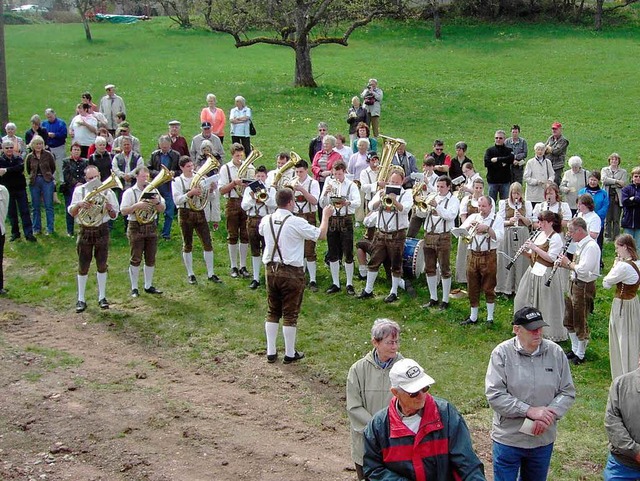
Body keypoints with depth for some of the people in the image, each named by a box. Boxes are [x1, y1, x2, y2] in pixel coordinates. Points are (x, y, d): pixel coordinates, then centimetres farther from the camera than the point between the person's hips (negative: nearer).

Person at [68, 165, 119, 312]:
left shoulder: (107, 192, 0)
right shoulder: (79, 191, 1)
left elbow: (114, 216, 3)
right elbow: (71, 212, 0)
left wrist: (110, 208, -19)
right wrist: (78, 205, -20)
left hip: (102, 230, 0)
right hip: (85, 231, 0)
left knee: (102, 266, 8)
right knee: (83, 267, 3)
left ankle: (102, 297, 20)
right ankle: (81, 300, 11)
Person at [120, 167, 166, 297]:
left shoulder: (153, 191, 11)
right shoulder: (130, 192, -1)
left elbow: (162, 210, 8)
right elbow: (123, 211, -10)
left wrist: (157, 202, -12)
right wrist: (137, 205, -23)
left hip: (151, 227, 4)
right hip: (136, 227, -4)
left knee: (151, 259, 7)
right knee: (136, 259, -1)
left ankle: (148, 286, 17)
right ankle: (134, 288, 5)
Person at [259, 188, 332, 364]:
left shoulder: (266, 220, 0)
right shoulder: (296, 222, -17)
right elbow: (321, 235, -9)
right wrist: (326, 216, 8)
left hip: (271, 270, 5)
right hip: (291, 273, -5)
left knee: (272, 312, 14)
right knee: (290, 314, 4)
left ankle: (271, 352, 18)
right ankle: (290, 354, 12)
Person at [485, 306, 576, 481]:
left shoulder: (556, 353, -3)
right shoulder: (502, 353, -12)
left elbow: (568, 393, 0)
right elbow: (494, 395, -17)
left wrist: (547, 416, -17)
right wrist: (530, 411, -23)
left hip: (544, 439, 3)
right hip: (508, 439, -3)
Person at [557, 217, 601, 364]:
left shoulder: (591, 246, -21)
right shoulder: (581, 245, 9)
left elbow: (583, 270, -27)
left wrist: (568, 263, -13)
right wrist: (566, 264, -1)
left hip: (584, 287, -10)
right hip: (574, 284, 10)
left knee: (580, 322, 2)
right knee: (569, 320, 18)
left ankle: (580, 355, 15)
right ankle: (574, 350, 32)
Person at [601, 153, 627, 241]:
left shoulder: (623, 172, 12)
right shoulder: (604, 170, 15)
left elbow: (623, 184, -4)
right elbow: (604, 179, -6)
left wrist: (610, 183, -6)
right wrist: (617, 181, -11)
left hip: (618, 197, 0)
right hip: (607, 196, 0)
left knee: (616, 219, 0)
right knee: (607, 219, -2)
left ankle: (616, 237, 4)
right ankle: (607, 236, 4)